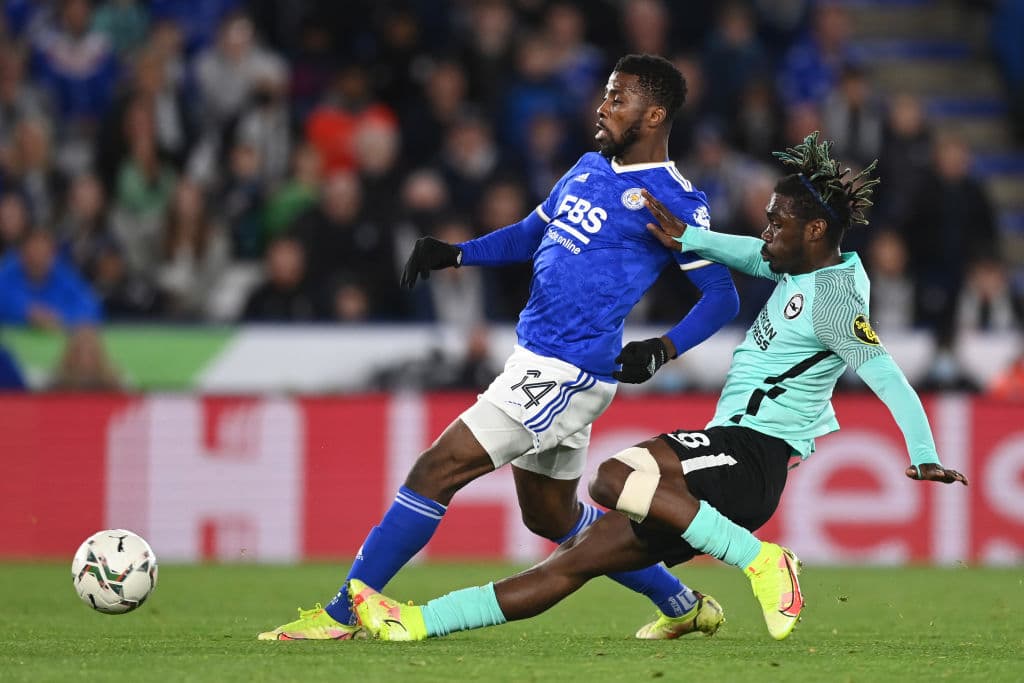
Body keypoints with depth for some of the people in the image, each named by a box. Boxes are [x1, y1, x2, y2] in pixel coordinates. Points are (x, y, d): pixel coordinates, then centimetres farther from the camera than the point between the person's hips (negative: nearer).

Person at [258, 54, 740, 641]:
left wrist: (662, 350, -25)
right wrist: (454, 253, 9)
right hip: (540, 363, 10)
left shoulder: (675, 202, -11)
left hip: (565, 373, -10)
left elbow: (723, 297, -10)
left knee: (437, 471, -11)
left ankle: (342, 614, -6)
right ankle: (683, 605, 33)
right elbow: (530, 235, 24)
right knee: (553, 516, 21)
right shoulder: (590, 169, 14)